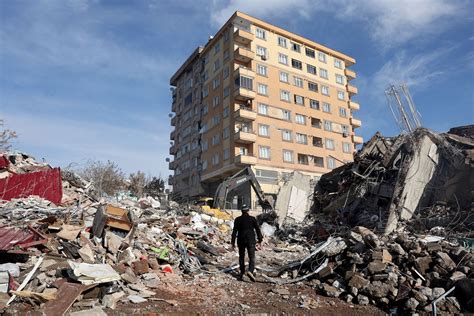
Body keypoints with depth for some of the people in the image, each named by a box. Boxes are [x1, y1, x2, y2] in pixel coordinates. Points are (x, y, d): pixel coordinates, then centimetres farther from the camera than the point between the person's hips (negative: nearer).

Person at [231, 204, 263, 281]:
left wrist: (233, 242, 0)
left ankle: (242, 273, 23)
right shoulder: (252, 219, 0)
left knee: (241, 256, 18)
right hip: (250, 240, -1)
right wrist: (260, 241, 5)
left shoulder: (237, 219, 1)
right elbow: (258, 230, 0)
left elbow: (234, 231, -3)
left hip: (241, 240, 2)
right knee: (252, 257, 0)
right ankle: (250, 271, -22)